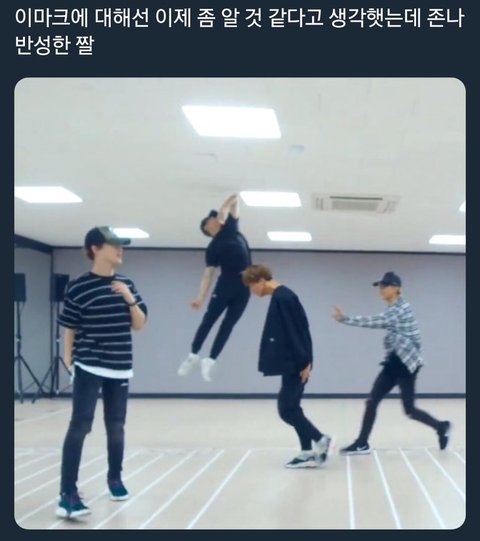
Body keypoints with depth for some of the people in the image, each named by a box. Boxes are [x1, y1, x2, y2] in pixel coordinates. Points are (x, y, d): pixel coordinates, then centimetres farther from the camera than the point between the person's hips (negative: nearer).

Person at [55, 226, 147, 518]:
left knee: (116, 427, 15)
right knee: (80, 426, -12)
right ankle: (68, 493, -12)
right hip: (89, 368, -5)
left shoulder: (126, 284, 8)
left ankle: (115, 479, 34)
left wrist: (130, 299, -8)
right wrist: (69, 362, -4)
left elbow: (139, 324, 7)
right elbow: (70, 330, -2)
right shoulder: (78, 287, -7)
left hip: (120, 369, 5)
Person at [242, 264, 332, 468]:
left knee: (286, 409, -6)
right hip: (292, 364, 10)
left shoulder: (282, 298, -17)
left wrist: (304, 362, -20)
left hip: (295, 365, -10)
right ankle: (309, 452, 14)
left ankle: (320, 440, 2)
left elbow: (295, 332, -20)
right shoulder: (282, 297, 15)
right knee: (291, 408, 11)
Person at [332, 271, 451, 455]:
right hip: (393, 363, 9)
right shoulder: (392, 310, 14)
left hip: (405, 364, -9)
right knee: (372, 401, 1)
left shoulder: (401, 309, -17)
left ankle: (441, 427, 21)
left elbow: (376, 321, -27)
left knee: (410, 410, -2)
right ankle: (362, 444, 4)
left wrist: (345, 318, -28)